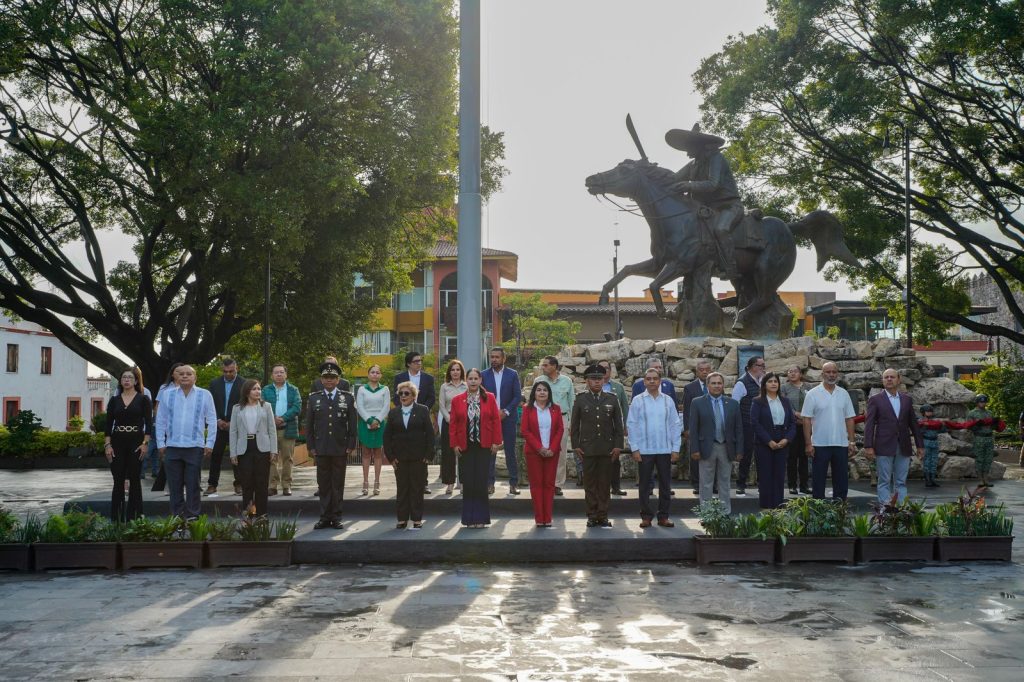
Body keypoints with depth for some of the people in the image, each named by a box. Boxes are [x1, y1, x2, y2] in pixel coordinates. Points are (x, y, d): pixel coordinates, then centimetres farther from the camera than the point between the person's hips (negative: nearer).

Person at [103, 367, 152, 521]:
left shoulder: (143, 399, 2)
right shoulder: (114, 400, 9)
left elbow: (148, 423, -2)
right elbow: (108, 424, 7)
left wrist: (145, 443, -10)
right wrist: (107, 444, -2)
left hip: (136, 442, -2)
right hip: (117, 442, 2)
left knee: (134, 480, 2)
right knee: (118, 481, 1)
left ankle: (133, 518, 7)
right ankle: (116, 519, 6)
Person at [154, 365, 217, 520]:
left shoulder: (205, 395, 2)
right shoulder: (167, 395, 6)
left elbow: (212, 421, 3)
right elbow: (160, 420, 8)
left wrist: (209, 444, -2)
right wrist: (161, 443, 4)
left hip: (195, 446, -2)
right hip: (172, 447, 2)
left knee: (193, 484, 4)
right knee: (175, 484, 7)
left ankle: (192, 516, 10)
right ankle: (177, 516, 14)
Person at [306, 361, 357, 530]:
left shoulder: (348, 398, 5)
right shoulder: (314, 398, 7)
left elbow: (352, 424, 4)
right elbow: (309, 425, 7)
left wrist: (351, 446, -2)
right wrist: (311, 447, 2)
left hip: (340, 449, -1)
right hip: (321, 449, 1)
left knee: (338, 484, 5)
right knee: (323, 484, 5)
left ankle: (336, 517, 12)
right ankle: (325, 517, 11)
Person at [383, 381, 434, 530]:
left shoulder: (423, 411, 2)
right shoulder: (393, 413, 9)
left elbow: (430, 433, 0)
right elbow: (386, 436, 9)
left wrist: (428, 455, -7)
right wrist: (390, 456, 0)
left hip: (418, 458, -2)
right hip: (400, 459, 2)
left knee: (417, 488, 2)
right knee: (402, 489, 6)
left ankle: (417, 519, 9)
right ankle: (402, 519, 12)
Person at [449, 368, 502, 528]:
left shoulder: (489, 398, 3)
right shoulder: (457, 400, 4)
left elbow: (496, 420, 2)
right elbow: (453, 423, 4)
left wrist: (496, 442, -3)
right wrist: (454, 444, -1)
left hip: (484, 447, -1)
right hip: (465, 447, 1)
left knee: (481, 483, -1)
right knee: (468, 483, 1)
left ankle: (481, 518, 9)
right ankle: (469, 519, 9)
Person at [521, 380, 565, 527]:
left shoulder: (555, 409, 7)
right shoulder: (528, 409, 2)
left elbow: (560, 429, 3)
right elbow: (525, 431, -3)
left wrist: (552, 449, -8)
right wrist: (539, 448, -12)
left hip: (552, 452, 2)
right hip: (533, 452, -1)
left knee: (549, 484, 2)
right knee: (536, 484, 0)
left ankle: (548, 518, 5)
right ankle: (539, 519, 2)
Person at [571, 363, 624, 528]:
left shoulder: (612, 399, 6)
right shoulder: (580, 399, 4)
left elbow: (619, 425, 7)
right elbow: (574, 424, 7)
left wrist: (618, 446, 1)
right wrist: (576, 445, 0)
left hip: (608, 449, 1)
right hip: (587, 449, -1)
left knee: (605, 484, 4)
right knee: (590, 484, 2)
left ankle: (603, 516, 10)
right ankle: (592, 516, 9)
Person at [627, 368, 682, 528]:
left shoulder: (668, 400, 4)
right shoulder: (638, 401, 0)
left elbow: (675, 425, 6)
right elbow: (631, 425, 0)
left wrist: (675, 449, 1)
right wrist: (634, 449, -6)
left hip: (665, 449, 2)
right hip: (644, 450, -1)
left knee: (665, 484, 6)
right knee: (644, 484, 4)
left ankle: (663, 516, 15)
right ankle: (646, 516, 13)